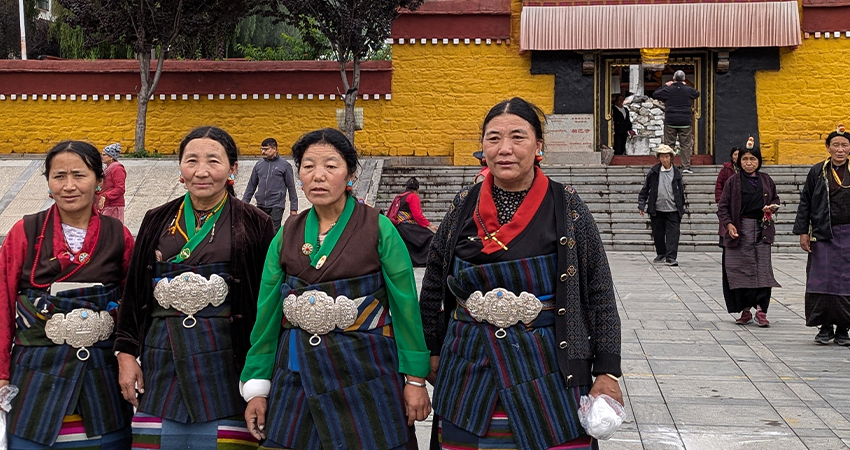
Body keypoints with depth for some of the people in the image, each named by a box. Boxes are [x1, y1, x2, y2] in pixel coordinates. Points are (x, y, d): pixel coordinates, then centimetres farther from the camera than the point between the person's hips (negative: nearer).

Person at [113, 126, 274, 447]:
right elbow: (133, 292, 13)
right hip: (164, 360, 3)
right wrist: (126, 354, 7)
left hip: (226, 362, -3)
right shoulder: (157, 221, 9)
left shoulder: (253, 224, 0)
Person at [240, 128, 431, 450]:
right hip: (298, 373, 3)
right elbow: (267, 312, 7)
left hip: (364, 374, -3)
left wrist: (415, 378, -7)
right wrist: (256, 387, 5)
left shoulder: (379, 229, -5)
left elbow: (405, 305, -5)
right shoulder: (287, 234, 5)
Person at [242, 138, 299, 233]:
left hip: (276, 206, -4)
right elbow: (251, 186, 17)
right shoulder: (259, 165, 11)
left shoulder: (284, 165, 0)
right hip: (260, 206, 4)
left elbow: (291, 187, 2)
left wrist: (293, 208, 0)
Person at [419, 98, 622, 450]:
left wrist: (607, 371, -6)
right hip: (470, 367, 2)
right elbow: (434, 287, 13)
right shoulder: (464, 206, 4)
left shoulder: (565, 206, -4)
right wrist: (433, 354, 13)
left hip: (549, 370, -2)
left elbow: (599, 293, -3)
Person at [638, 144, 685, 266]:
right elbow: (645, 189, 7)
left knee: (673, 234, -7)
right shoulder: (654, 172, 1)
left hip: (673, 210, -1)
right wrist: (641, 205, 1)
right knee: (657, 233, 11)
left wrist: (681, 209, 12)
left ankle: (671, 257, -5)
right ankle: (661, 253, 31)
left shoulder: (676, 173, 3)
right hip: (657, 209, 1)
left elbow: (681, 192, 11)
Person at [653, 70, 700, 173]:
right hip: (685, 122, 0)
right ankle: (686, 167, -1)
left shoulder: (668, 90, -3)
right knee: (686, 145, 3)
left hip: (670, 122, 0)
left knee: (668, 144, 5)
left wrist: (664, 86, 15)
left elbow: (654, 94, 8)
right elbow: (697, 94, 22)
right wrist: (685, 86, 24)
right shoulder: (688, 90, 0)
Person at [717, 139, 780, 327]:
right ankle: (745, 310, 8)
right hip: (740, 230, -2)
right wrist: (728, 224, -14)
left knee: (763, 268, -6)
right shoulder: (733, 181, 1)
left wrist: (772, 207, 0)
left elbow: (775, 198, 23)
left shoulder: (766, 180, 9)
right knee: (741, 269, 0)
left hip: (762, 229, 2)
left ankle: (761, 310, -4)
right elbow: (723, 206, 0)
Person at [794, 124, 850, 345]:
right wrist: (803, 232, 0)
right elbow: (805, 203, 6)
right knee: (821, 281, -2)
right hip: (823, 236, 0)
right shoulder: (817, 172, 4)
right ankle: (825, 327, 10)